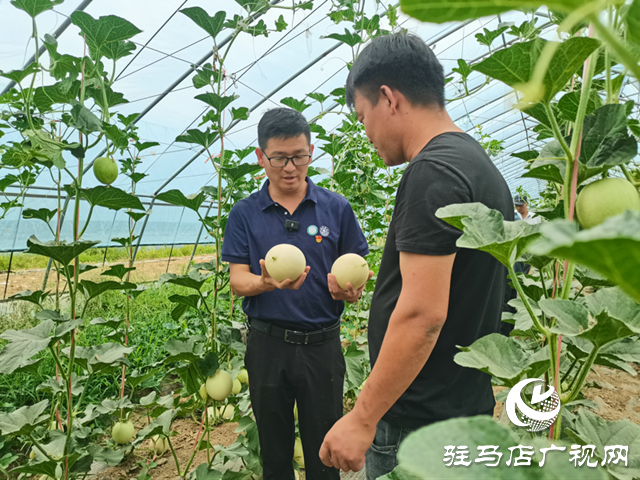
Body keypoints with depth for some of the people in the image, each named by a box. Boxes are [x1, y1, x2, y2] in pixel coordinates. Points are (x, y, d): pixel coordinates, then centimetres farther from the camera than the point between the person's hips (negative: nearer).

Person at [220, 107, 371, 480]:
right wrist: (268, 283, -26)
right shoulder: (245, 214, -1)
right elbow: (238, 281, -4)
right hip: (267, 344, 1)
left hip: (322, 344, 0)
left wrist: (347, 289, -22)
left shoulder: (337, 209, -2)